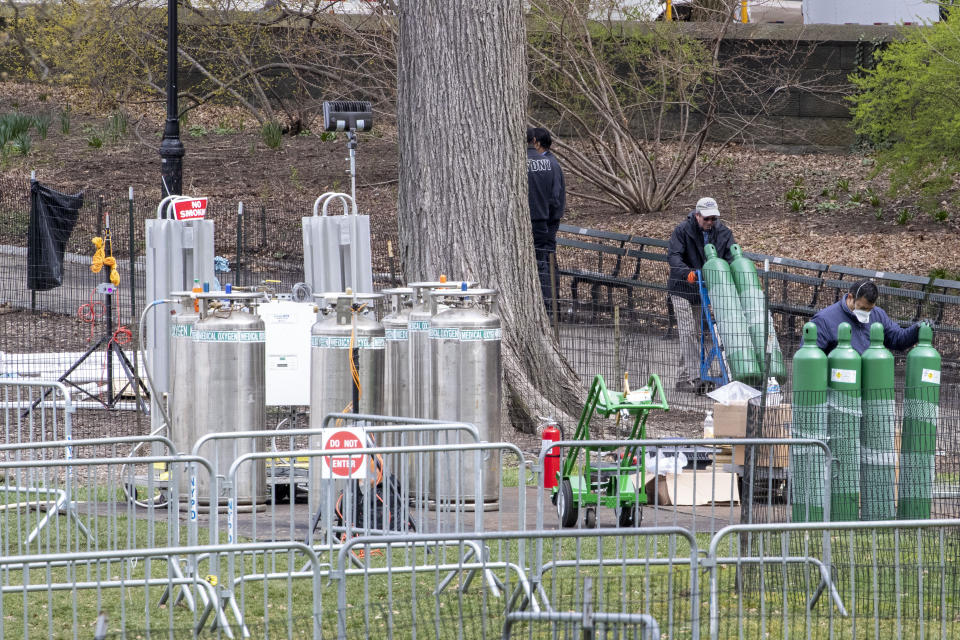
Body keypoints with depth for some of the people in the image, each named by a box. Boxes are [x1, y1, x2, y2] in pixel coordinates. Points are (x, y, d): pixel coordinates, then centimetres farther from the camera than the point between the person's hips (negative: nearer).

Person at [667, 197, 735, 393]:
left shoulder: (723, 233, -3)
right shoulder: (683, 231, -15)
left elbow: (731, 257, -6)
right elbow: (673, 255, -24)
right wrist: (686, 272, -42)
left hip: (703, 289, 5)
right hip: (682, 289, -5)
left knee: (697, 332, 10)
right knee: (688, 332, -12)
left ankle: (684, 379, 19)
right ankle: (694, 376, -16)